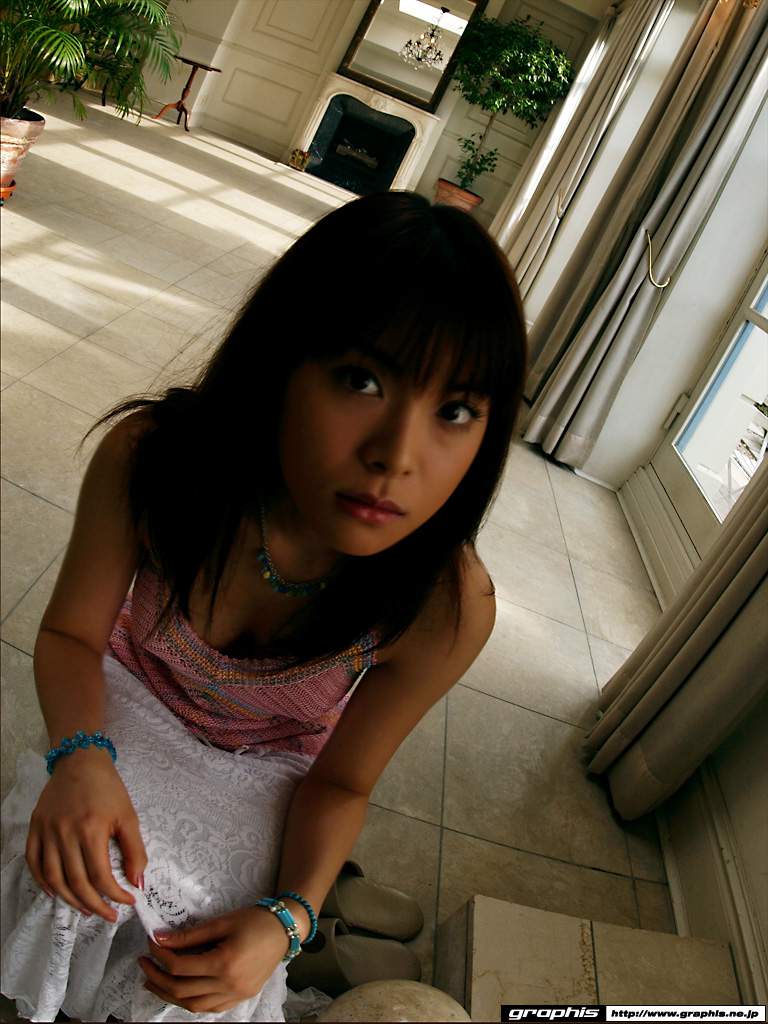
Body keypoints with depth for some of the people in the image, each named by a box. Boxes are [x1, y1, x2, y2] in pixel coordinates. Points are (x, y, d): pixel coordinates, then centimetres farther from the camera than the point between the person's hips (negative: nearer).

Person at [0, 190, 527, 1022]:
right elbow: (71, 633, -16)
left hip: (268, 765, 0)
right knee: (73, 878, -18)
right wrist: (81, 756, -34)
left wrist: (288, 918, -32)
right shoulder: (148, 456, -34)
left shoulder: (446, 609, -35)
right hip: (136, 701, 1)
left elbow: (341, 781, -17)